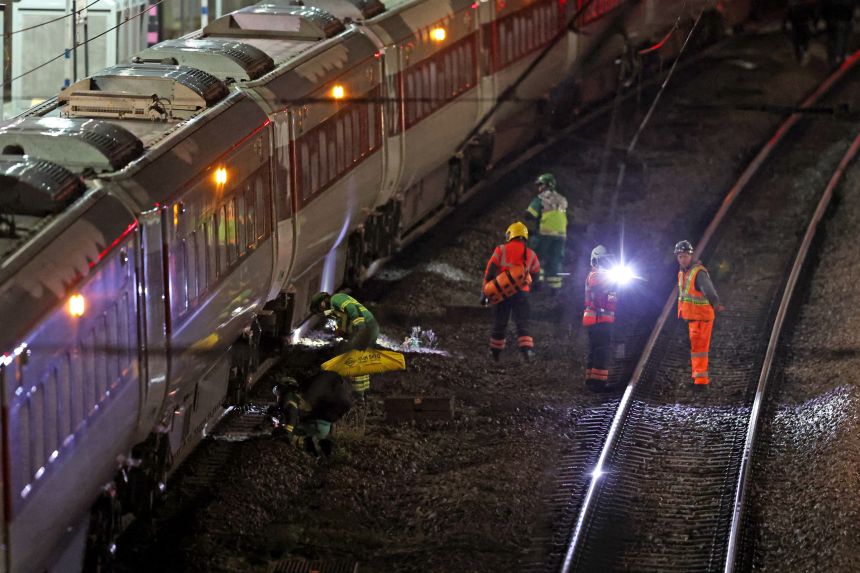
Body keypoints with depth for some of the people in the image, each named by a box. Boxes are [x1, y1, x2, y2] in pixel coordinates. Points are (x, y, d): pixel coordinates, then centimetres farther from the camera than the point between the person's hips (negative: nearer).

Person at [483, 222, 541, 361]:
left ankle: (495, 351, 21)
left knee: (499, 323, 12)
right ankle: (527, 348, -21)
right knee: (522, 323, -2)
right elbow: (535, 273, 15)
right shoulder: (531, 255, 6)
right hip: (522, 293, 0)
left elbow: (489, 272, -2)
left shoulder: (501, 250, 0)